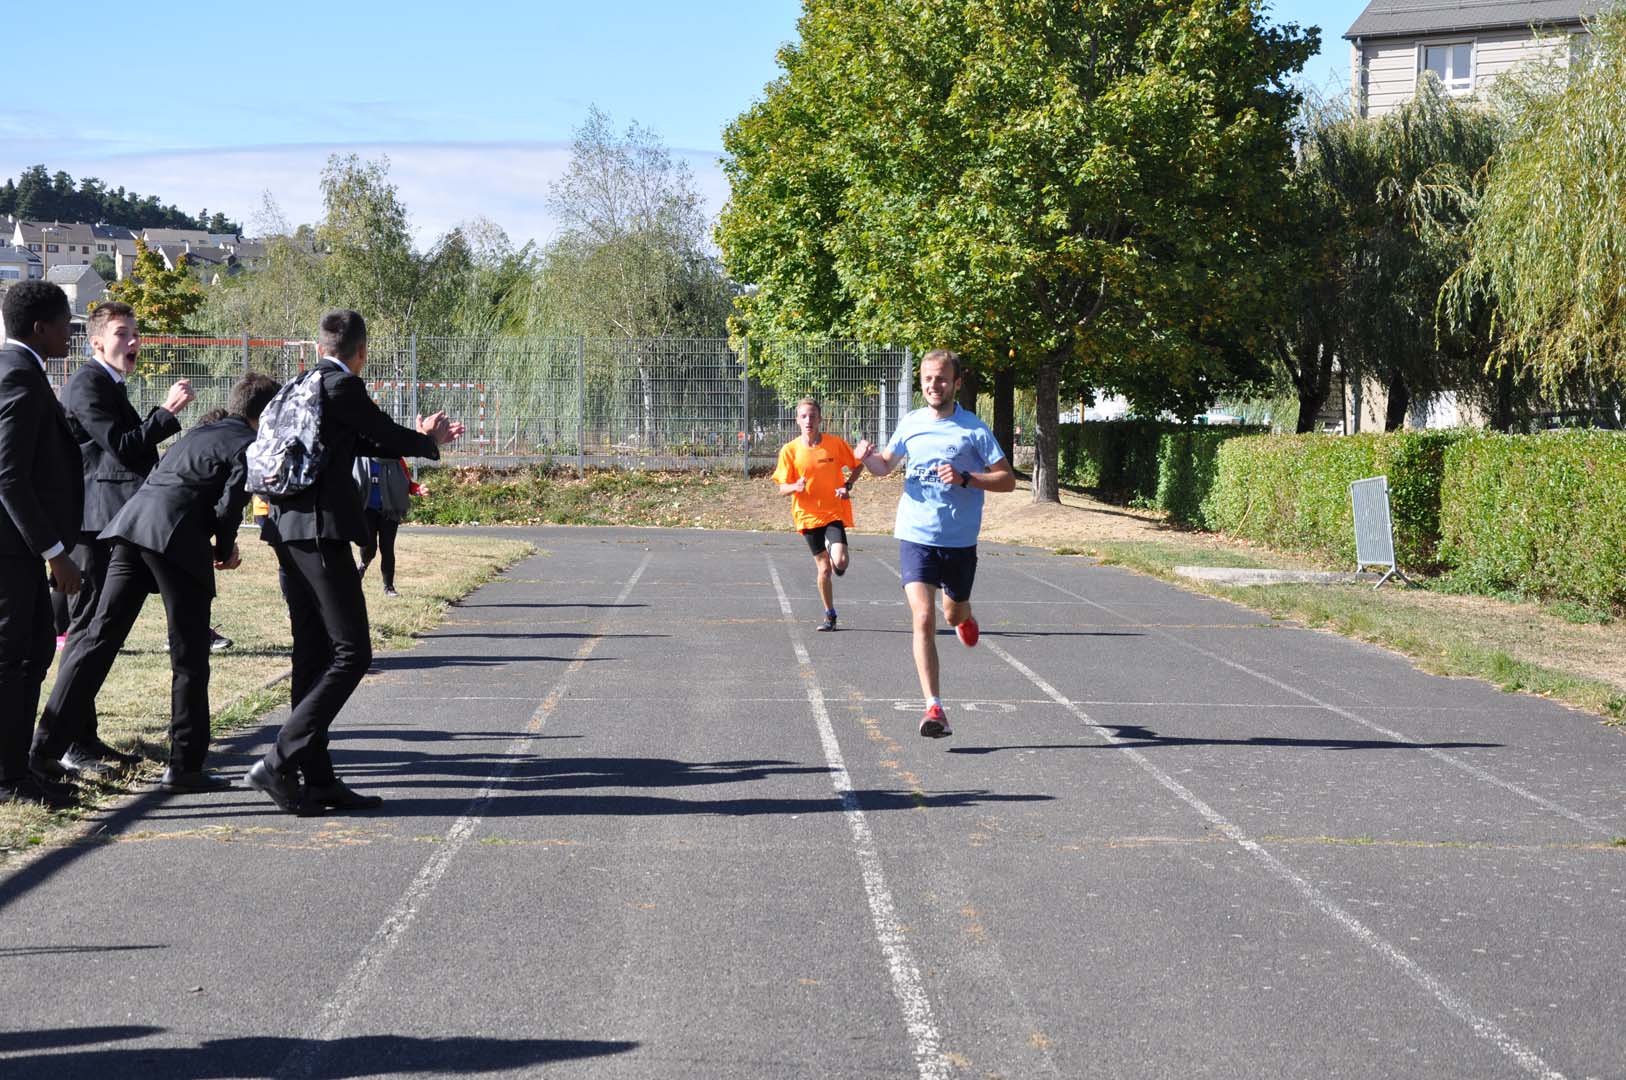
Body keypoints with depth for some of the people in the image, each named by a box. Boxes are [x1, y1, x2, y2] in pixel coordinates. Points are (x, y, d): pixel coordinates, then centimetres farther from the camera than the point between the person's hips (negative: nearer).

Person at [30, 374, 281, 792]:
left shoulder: (198, 433, 27)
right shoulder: (250, 445, 4)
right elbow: (229, 503, -7)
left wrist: (220, 543, 23)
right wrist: (224, 551, 13)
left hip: (131, 523, 7)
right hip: (176, 538, -7)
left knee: (99, 637, 7)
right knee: (189, 657, 3)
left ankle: (45, 748, 5)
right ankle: (184, 766, 7)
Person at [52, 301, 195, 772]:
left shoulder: (109, 385, 21)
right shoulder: (87, 382, -11)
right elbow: (120, 446, -18)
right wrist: (167, 411, -16)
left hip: (108, 525, 10)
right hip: (91, 523, -10)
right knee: (86, 630, -8)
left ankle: (84, 738, 17)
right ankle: (73, 744, -5)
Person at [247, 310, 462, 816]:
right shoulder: (343, 386, -9)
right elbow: (387, 433, 3)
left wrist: (420, 437, 37)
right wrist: (429, 443, 24)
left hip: (287, 529, 10)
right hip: (321, 530, -10)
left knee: (313, 655, 11)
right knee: (352, 654, -7)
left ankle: (317, 778, 13)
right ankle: (281, 761, -14)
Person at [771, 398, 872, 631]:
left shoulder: (836, 443, -4)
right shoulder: (789, 450, -4)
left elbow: (856, 465, 10)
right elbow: (782, 488, -2)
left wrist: (847, 486, -7)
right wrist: (795, 487, -24)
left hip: (834, 512, -1)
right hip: (808, 515, 1)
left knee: (839, 562, -20)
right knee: (823, 568, 2)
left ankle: (835, 553, 18)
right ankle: (830, 615, 21)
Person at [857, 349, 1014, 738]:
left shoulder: (973, 429, -5)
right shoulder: (909, 424, 5)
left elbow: (1008, 479, -4)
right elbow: (885, 464, 20)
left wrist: (966, 478, -20)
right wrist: (866, 458, -3)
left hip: (960, 541, -1)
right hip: (915, 536, 1)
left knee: (953, 615, 17)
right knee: (923, 619, -14)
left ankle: (963, 617, 58)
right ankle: (934, 709, -15)